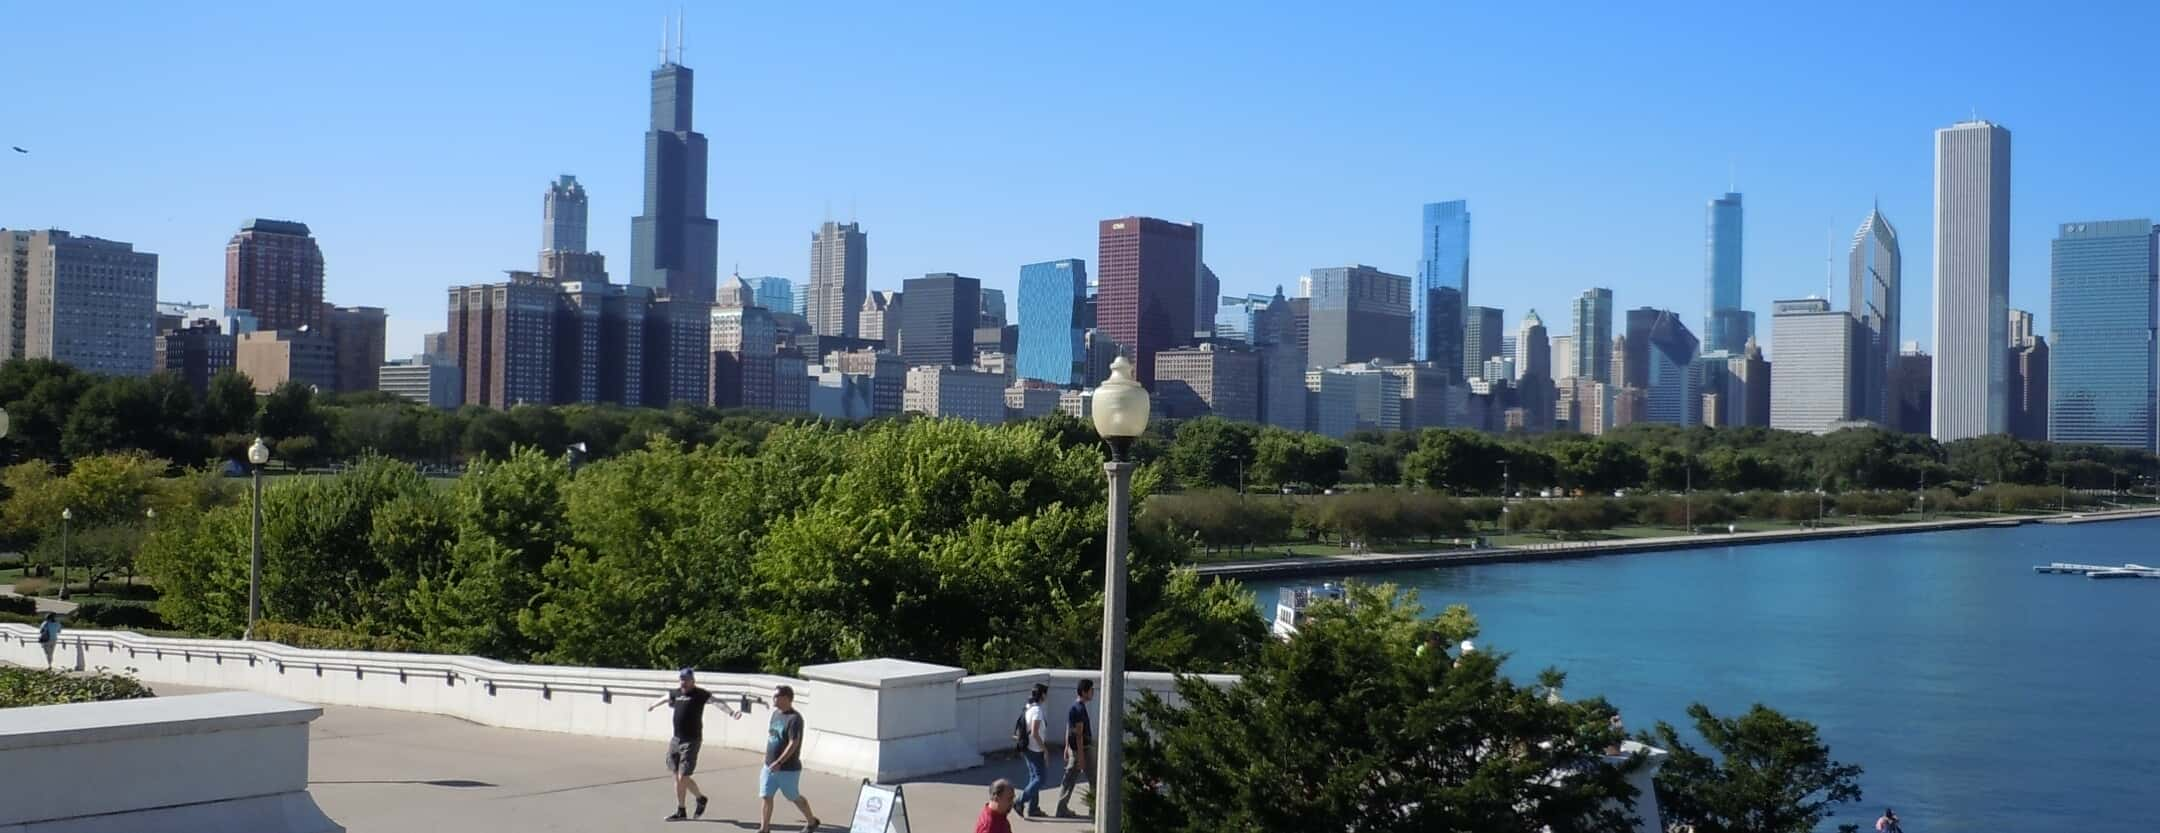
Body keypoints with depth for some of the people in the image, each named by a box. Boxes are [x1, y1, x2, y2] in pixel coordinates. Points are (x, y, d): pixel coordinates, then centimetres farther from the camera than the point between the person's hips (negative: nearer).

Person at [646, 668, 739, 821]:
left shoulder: (700, 694, -9)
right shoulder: (675, 693, 10)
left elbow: (716, 702, -24)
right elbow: (665, 699, 32)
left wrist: (731, 712, -41)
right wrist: (652, 706, 51)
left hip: (691, 741, -7)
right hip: (676, 739, 7)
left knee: (682, 777, -8)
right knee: (678, 776, 11)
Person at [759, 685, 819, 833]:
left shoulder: (794, 719, -20)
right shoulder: (776, 713, 6)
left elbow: (793, 744, -26)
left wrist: (779, 762, -31)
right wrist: (768, 758, 21)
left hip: (788, 769, -7)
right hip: (769, 766, 7)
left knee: (794, 798, 10)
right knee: (766, 797, 0)